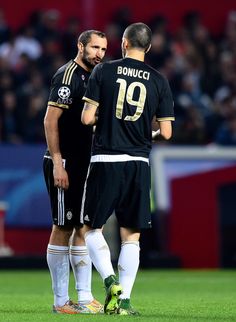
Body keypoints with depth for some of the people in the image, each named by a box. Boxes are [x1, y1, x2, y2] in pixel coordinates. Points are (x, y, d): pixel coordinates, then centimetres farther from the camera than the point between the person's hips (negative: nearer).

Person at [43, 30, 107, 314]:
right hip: (64, 165, -9)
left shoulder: (92, 77, 16)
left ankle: (85, 298, 11)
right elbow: (50, 121, -16)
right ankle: (61, 301, 0)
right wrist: (57, 165, -20)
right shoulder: (67, 75, -11)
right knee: (63, 229, -5)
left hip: (85, 165, 9)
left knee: (83, 229, 8)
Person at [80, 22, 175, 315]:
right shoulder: (159, 81, 3)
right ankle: (124, 300, 3)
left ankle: (110, 280, -13)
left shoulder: (103, 71, -3)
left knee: (92, 228, 9)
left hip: (105, 161, -2)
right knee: (131, 235, 8)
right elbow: (166, 132, 1)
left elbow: (87, 118, -6)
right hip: (139, 163, 2)